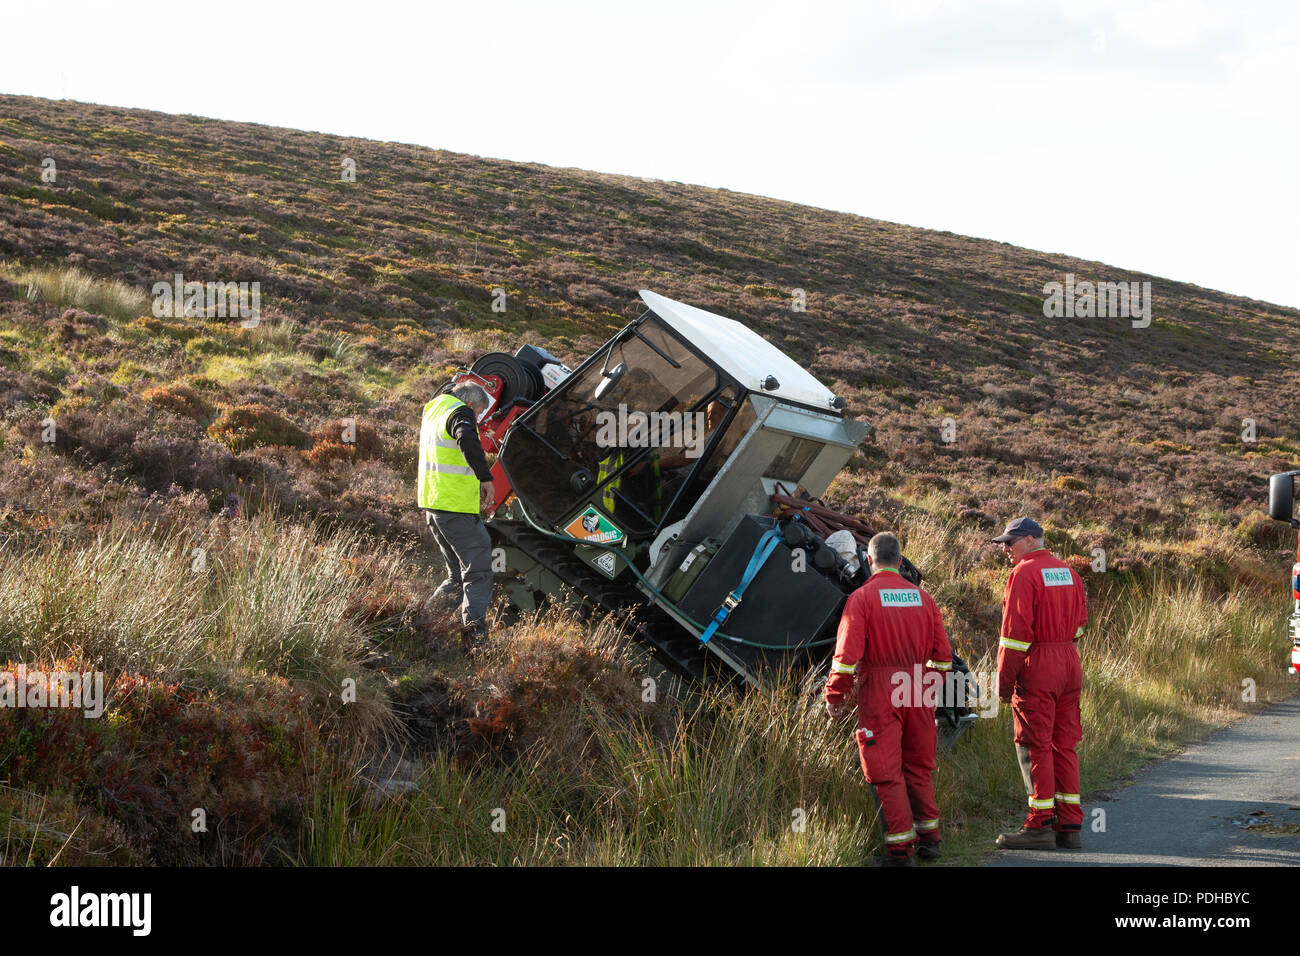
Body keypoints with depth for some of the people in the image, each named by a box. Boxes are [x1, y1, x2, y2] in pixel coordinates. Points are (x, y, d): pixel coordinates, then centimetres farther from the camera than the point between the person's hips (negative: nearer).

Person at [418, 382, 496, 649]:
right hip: (456, 507, -9)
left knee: (458, 574, 20)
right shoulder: (461, 413, -11)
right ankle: (474, 630, -17)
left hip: (431, 506, 9)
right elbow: (467, 439, -33)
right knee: (477, 572, -6)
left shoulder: (432, 409, 19)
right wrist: (485, 477, -29)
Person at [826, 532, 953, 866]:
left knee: (887, 773, 0)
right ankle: (929, 838, 20)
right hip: (918, 694, 5)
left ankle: (900, 847, -2)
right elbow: (942, 654, 11)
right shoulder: (923, 598, 9)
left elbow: (847, 653, -12)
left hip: (880, 693, -5)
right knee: (919, 769, 17)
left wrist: (835, 695, -3)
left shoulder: (862, 598, -6)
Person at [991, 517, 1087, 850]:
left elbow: (1016, 630, -15)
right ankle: (1070, 825, 9)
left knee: (1035, 745, -4)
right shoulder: (1068, 572, 14)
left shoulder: (1024, 574, -11)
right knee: (1065, 744, 10)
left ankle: (1040, 826, -6)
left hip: (1037, 665, -8)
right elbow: (1080, 620, 19)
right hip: (1069, 664, 8)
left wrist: (1004, 679, -11)